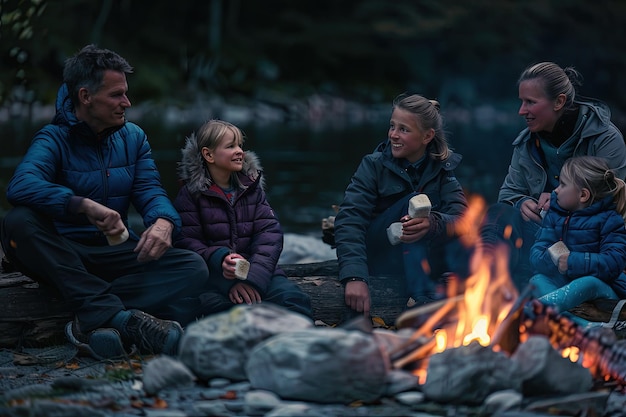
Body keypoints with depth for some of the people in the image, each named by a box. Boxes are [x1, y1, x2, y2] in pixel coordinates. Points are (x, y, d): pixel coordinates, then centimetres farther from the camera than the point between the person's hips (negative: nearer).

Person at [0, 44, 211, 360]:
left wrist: (163, 222, -26)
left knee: (193, 269, -21)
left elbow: (150, 191, 0)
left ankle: (95, 320, -39)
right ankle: (120, 316, -44)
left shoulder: (133, 137, 11)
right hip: (62, 257, -4)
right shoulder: (54, 139, -7)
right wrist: (86, 206, -41)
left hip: (116, 252, 4)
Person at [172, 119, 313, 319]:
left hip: (255, 269, 3)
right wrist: (219, 259, -25)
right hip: (212, 272, -3)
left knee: (293, 298, -30)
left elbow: (269, 232, 2)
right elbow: (186, 241, -3)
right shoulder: (191, 192, 7)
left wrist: (253, 278, -16)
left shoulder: (252, 187, 16)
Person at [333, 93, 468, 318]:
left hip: (424, 260, 3)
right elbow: (349, 218, -22)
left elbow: (461, 219, -18)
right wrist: (354, 277, -39)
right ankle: (423, 300, -39)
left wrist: (432, 224, -43)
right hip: (376, 261, -3)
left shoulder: (442, 170, 0)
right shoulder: (374, 165, -7)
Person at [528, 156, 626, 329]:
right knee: (537, 280, -22)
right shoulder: (554, 215, 9)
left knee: (588, 283, -36)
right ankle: (580, 324, -45)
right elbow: (536, 254, -3)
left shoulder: (609, 220, -6)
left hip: (602, 286, -5)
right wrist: (553, 260, -27)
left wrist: (574, 262, -27)